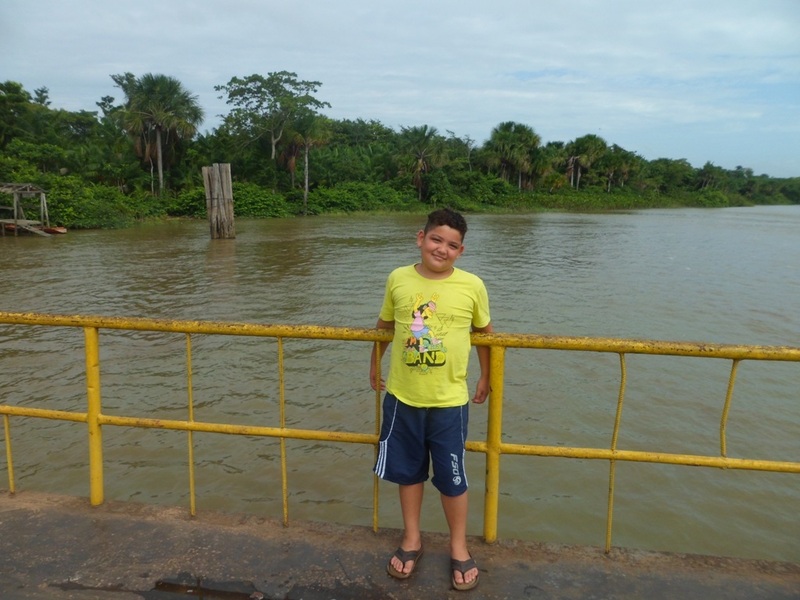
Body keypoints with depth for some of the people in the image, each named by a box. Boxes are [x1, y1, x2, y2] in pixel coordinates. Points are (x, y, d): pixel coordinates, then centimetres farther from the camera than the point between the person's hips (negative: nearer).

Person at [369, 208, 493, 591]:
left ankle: (458, 548, 34)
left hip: (449, 401, -2)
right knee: (408, 472, 18)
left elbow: (484, 332, 7)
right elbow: (384, 325, 11)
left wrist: (485, 378, 13)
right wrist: (375, 365, 19)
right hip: (402, 398, 2)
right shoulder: (398, 279, -4)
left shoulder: (472, 286, -8)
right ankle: (411, 539, 39)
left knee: (451, 477, 11)